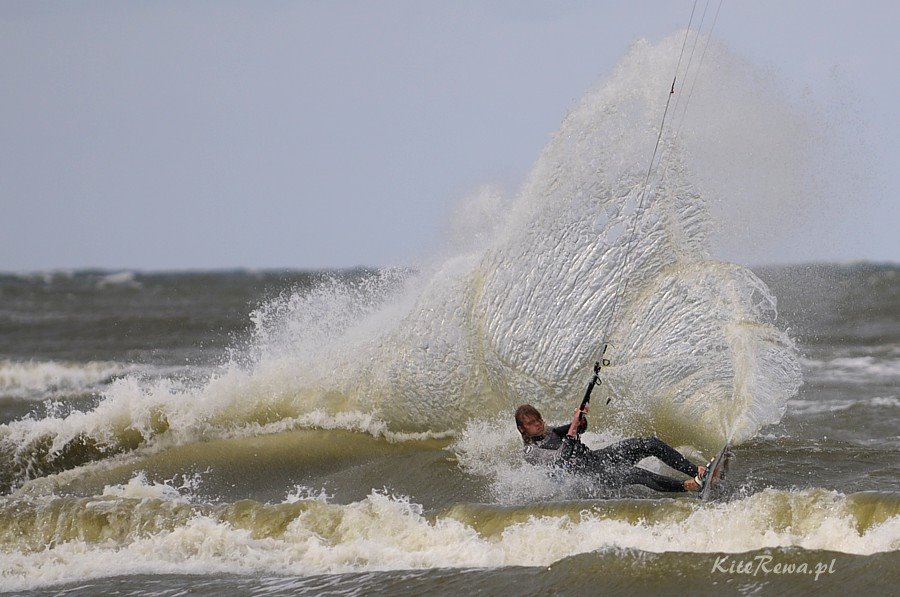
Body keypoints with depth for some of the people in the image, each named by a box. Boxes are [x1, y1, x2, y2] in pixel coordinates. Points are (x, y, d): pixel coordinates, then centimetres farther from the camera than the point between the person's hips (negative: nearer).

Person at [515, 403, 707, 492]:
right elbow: (560, 460, -25)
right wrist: (572, 429, -27)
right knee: (637, 474, -33)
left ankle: (696, 471, -9)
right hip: (593, 474, -8)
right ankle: (685, 486, -29)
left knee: (652, 444, -9)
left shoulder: (547, 432, 15)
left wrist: (580, 420, -4)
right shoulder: (531, 452, -9)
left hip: (599, 456, 8)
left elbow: (579, 428, 20)